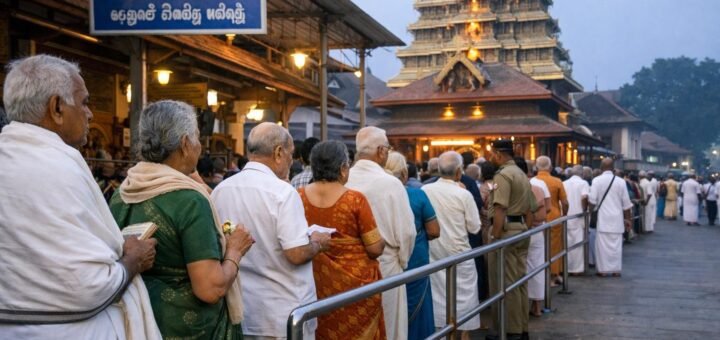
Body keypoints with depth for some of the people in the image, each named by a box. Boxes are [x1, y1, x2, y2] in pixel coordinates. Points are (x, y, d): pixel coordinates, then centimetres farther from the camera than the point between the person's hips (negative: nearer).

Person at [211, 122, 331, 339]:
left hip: (239, 311, 6)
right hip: (283, 315, -5)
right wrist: (317, 243, -1)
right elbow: (297, 254, -22)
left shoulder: (220, 190, 2)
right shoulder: (282, 191, -17)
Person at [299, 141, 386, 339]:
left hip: (317, 286, 4)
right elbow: (376, 249, -11)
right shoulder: (355, 200, -14)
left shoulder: (298, 198, -4)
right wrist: (380, 239, 8)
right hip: (355, 285, -3)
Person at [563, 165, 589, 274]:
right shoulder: (583, 183, -4)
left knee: (567, 243, 9)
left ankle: (566, 267, 12)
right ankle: (577, 268, 3)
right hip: (578, 217, -4)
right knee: (578, 243, 2)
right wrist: (584, 210, -7)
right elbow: (584, 197, -20)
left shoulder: (564, 183, 9)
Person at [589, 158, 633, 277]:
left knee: (603, 243, 3)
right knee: (616, 244, 8)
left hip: (603, 217, -2)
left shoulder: (597, 180, -7)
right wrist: (627, 219, 14)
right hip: (617, 218, 2)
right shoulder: (621, 181, 1)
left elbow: (592, 200, -10)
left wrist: (590, 212, 8)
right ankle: (616, 269, 11)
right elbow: (626, 203, 5)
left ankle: (603, 269, 4)